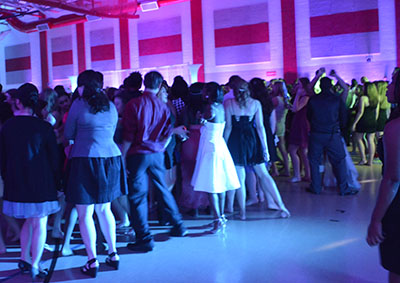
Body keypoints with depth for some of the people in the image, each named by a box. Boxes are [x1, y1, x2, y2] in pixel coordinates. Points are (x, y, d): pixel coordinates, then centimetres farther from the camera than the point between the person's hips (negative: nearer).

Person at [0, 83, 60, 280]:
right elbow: (54, 158, -5)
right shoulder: (44, 127, -10)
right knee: (40, 224, 4)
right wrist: (56, 182, 5)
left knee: (29, 220, 21)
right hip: (40, 183, -4)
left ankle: (25, 258, 24)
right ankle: (34, 267, 5)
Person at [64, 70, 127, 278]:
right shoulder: (111, 106, 10)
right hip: (110, 159, 6)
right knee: (104, 209, 18)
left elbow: (68, 135, 2)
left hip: (85, 161, -6)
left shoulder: (79, 104, -6)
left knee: (85, 215, 3)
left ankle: (92, 261, 4)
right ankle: (113, 254, 22)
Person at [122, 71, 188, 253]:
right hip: (157, 155, 5)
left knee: (137, 195, 1)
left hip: (138, 154, -4)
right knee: (163, 190, 19)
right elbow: (168, 133, 5)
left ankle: (144, 239, 2)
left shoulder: (134, 104, -8)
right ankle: (178, 226, 29)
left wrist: (123, 157, -5)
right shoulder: (163, 106, 3)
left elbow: (128, 136, -10)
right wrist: (159, 148, 15)